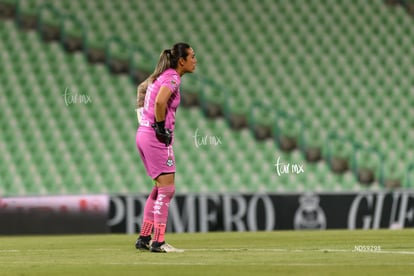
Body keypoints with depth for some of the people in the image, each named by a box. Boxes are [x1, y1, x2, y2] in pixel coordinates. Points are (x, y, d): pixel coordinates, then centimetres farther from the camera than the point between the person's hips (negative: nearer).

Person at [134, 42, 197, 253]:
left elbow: (142, 87, 32)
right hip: (156, 138, -10)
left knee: (161, 187, 17)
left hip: (143, 133, 10)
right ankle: (158, 242, -10)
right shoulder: (172, 78, -13)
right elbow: (160, 102, -29)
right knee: (167, 188, -8)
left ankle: (144, 238, 19)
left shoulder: (161, 76, 16)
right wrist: (161, 127, -18)